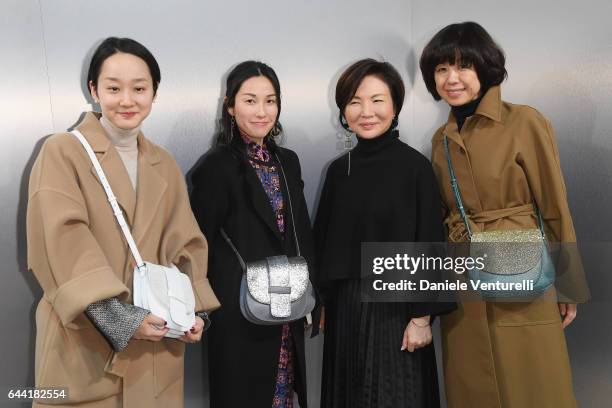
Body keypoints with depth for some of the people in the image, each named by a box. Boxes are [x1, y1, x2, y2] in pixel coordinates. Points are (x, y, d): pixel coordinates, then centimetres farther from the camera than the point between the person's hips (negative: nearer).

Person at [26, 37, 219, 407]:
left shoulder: (165, 166, 10)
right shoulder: (62, 153, -5)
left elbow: (185, 245, 7)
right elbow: (64, 245, -15)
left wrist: (193, 309, -8)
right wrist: (120, 319, -22)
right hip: (83, 343, -4)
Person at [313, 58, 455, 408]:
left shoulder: (415, 166, -10)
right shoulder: (339, 169, 4)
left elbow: (429, 244, -10)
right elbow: (326, 240, 9)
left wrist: (422, 316, -12)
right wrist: (322, 301, 10)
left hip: (396, 304, -5)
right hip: (345, 306, 5)